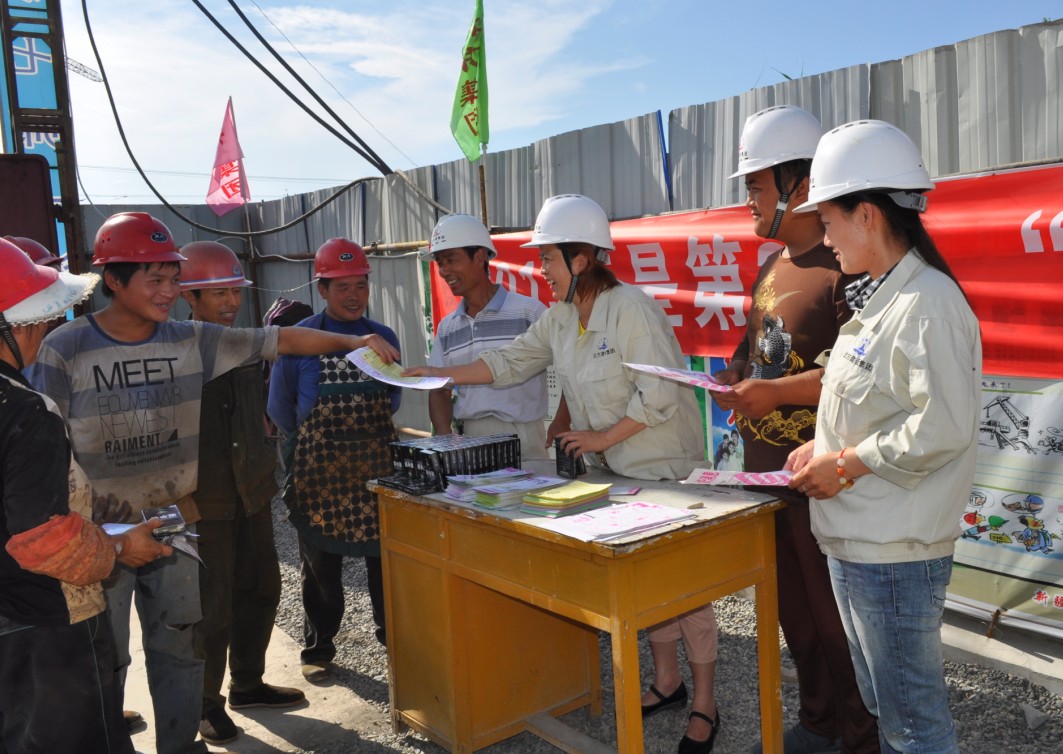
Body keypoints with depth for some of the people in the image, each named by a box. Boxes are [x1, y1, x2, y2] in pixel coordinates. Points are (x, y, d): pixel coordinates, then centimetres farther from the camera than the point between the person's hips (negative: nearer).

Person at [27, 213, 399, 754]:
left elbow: (280, 341, -3)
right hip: (99, 533, -3)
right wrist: (81, 509, -15)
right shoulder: (66, 349, -10)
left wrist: (354, 342, -12)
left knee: (180, 646, 16)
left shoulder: (192, 341, -2)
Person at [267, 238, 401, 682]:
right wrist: (313, 442, 4)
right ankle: (318, 649, 25)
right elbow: (279, 406, 4)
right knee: (320, 562, 9)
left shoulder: (384, 338, 5)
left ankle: (393, 635, 26)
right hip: (318, 469, -2)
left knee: (386, 554, 8)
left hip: (376, 465, 2)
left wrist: (368, 427, 4)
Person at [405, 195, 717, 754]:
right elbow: (510, 362, 10)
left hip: (664, 467, -8)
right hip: (613, 472, 8)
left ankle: (704, 704, 15)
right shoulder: (560, 318, 6)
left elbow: (659, 395, -23)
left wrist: (601, 438, -17)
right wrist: (441, 375, 4)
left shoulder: (631, 309, -20)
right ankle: (666, 681, 33)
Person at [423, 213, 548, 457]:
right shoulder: (446, 328, 13)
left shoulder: (529, 311, -4)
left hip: (522, 437, -4)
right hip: (467, 441, 4)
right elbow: (440, 391, 15)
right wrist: (446, 442, 0)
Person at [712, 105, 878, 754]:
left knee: (834, 616, 4)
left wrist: (774, 393, -24)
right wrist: (737, 378, 5)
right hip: (765, 466, 9)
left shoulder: (844, 266, -16)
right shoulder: (773, 268, 14)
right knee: (793, 609, 19)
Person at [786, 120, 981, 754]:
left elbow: (944, 426, -25)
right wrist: (823, 448, 7)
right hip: (852, 542, 10)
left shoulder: (928, 302, -18)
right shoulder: (877, 297, 12)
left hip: (895, 554, -10)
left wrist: (845, 463, -17)